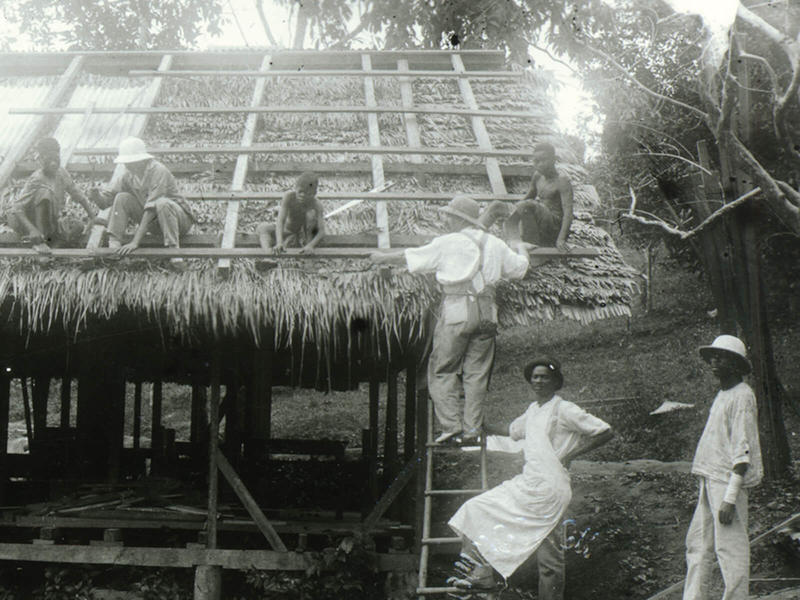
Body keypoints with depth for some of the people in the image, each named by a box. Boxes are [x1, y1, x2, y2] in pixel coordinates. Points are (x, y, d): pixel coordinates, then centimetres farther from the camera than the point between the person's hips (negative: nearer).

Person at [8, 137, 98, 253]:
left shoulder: (61, 173, -5)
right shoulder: (36, 180, -25)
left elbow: (78, 194, 12)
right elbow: (16, 210, -30)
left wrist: (93, 215, 10)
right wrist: (34, 233, -40)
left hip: (53, 221, 6)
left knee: (77, 228, -22)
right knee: (45, 192, -33)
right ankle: (39, 243, -25)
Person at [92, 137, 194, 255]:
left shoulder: (158, 171, -26)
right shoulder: (127, 174, -6)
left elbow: (151, 208, -33)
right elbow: (105, 201, -5)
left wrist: (135, 242, -37)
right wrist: (98, 195, -31)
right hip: (152, 220, 6)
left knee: (162, 203, -37)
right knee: (122, 198, -12)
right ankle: (114, 244, -14)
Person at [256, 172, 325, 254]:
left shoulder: (316, 204, -25)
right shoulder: (289, 196, -25)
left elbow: (322, 232, -30)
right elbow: (280, 222, -32)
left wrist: (310, 245, -49)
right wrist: (279, 243, -49)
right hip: (287, 232, 1)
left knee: (312, 213, -29)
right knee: (262, 228, -24)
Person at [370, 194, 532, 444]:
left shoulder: (447, 243, -1)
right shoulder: (495, 245, 12)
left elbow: (409, 258, 8)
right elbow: (520, 268, 27)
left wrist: (382, 257, 25)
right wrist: (521, 249, 49)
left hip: (457, 309, -5)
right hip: (487, 313, 5)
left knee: (442, 371, 3)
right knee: (477, 372, 8)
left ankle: (451, 426, -5)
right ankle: (472, 430, 6)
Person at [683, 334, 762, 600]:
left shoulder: (742, 397, -11)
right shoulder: (722, 395, 18)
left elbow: (743, 452, -17)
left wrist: (730, 498, -21)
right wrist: (707, 483, 19)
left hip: (729, 481, -10)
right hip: (710, 479, 10)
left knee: (730, 548, -7)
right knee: (697, 543, 11)